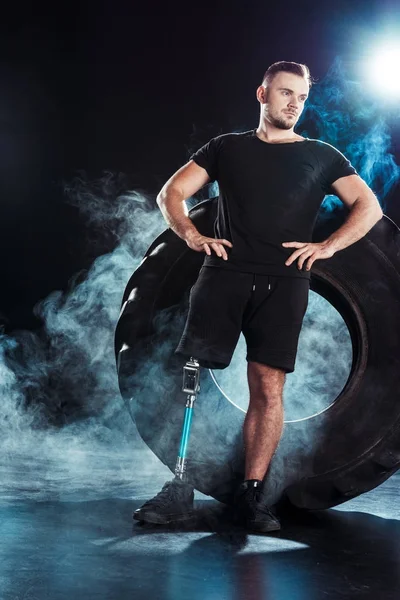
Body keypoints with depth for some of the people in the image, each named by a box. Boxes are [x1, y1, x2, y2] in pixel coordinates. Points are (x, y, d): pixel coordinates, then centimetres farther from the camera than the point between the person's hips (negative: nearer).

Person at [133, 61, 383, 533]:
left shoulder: (321, 156, 17)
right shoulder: (227, 148, 18)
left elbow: (369, 206, 9)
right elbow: (171, 193, 14)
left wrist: (326, 247, -5)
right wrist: (192, 235, -4)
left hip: (282, 284, 0)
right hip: (224, 275, 0)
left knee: (268, 388, -6)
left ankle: (251, 494, 1)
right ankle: (178, 491, -3)